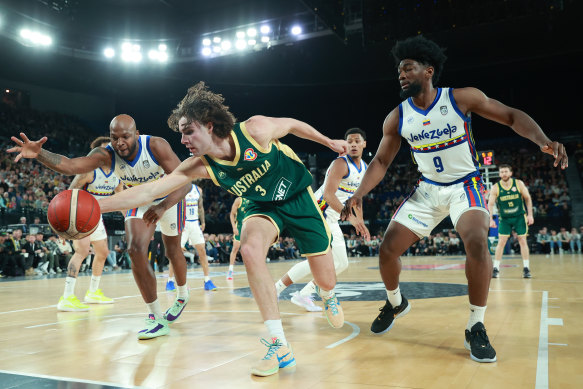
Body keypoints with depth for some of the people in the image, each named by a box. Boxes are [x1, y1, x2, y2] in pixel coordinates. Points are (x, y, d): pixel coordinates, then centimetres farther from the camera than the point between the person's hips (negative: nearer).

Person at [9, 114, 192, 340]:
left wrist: (162, 207, -54)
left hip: (168, 198, -2)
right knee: (136, 250, -15)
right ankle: (156, 318, -6)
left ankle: (183, 295, 43)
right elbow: (70, 165, -41)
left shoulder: (156, 146, -34)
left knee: (172, 250, 12)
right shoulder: (106, 155, -26)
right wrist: (39, 154, -61)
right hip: (139, 200, 2)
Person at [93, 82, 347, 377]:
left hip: (297, 195, -2)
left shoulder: (254, 129, -28)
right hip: (262, 206, 2)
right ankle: (279, 346, -21)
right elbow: (149, 191, -22)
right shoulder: (200, 166, -20)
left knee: (325, 279, -1)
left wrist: (329, 142, 5)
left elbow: (291, 124, -8)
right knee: (250, 249, -31)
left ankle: (329, 297, 43)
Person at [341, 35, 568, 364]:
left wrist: (543, 141, -27)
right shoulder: (397, 118, -6)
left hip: (465, 186, -3)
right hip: (428, 189, 4)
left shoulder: (462, 98, -14)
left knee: (477, 242, -30)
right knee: (387, 250, -3)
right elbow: (381, 161, 1)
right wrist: (359, 194, -14)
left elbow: (512, 116, -9)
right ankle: (396, 303, 28)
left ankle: (477, 328, -11)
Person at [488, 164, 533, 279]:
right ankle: (496, 269, 0)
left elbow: (528, 198, 0)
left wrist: (530, 215, -6)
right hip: (504, 218, 0)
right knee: (501, 242, -6)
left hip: (520, 216, 0)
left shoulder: (519, 183, -8)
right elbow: (490, 204, -9)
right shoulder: (495, 188, -9)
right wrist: (491, 219, -20)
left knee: (523, 241, -1)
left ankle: (526, 268, 7)